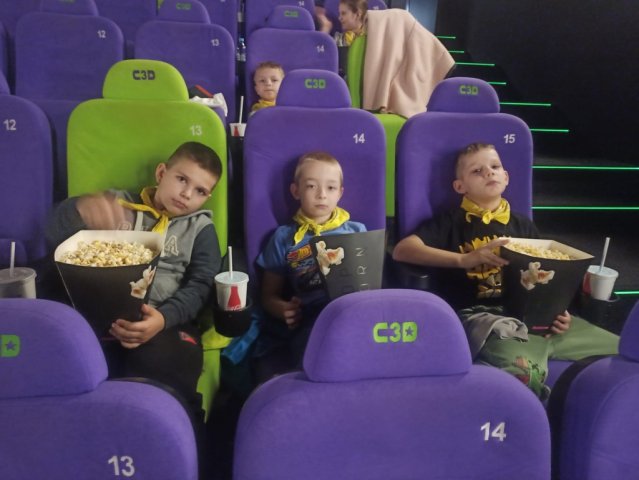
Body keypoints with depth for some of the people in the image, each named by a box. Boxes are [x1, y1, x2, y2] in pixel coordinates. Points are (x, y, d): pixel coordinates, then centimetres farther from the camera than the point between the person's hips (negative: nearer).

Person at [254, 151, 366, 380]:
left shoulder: (357, 231, 20)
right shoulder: (284, 237, 16)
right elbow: (269, 296, 16)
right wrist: (284, 310, -8)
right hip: (305, 324, -1)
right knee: (268, 371, -32)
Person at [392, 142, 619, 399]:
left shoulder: (524, 225, 23)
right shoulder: (451, 222, 7)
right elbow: (402, 250, -7)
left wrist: (558, 310, 0)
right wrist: (465, 259, -16)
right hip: (480, 315, -5)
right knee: (524, 370, -37)